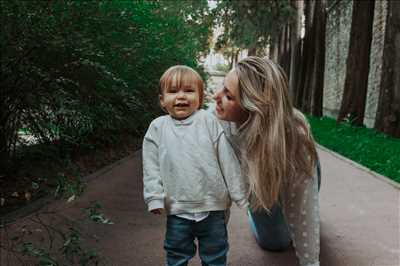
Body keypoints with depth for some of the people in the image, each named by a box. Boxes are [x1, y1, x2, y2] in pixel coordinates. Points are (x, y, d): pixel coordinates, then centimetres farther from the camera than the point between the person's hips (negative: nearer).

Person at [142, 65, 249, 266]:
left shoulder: (209, 121, -5)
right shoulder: (157, 128, -2)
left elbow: (228, 160, -3)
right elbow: (151, 168, 0)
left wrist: (240, 194, -1)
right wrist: (155, 198, -7)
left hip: (212, 206, 0)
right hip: (177, 210, 1)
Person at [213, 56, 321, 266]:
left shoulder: (294, 137, -43)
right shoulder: (218, 119, -36)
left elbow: (302, 210, -35)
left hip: (290, 177, -2)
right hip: (258, 181, 2)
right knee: (273, 242, 16)